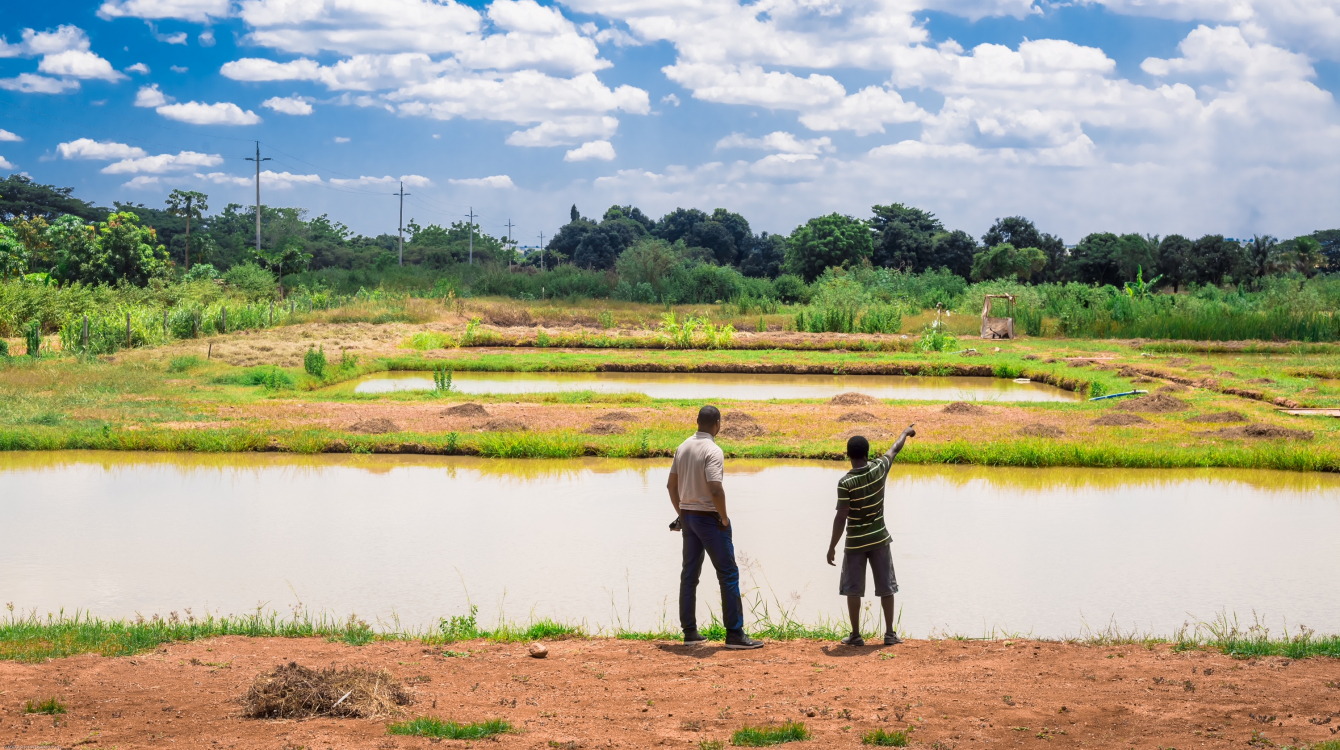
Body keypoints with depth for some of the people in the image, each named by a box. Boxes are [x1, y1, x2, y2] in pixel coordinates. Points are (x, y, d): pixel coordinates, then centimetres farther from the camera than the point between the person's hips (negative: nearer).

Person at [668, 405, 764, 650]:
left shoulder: (683, 448, 7)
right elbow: (716, 490, -28)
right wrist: (724, 519, -14)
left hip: (687, 516, 8)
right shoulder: (713, 451, -18)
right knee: (728, 574, -2)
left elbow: (671, 485, 14)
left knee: (689, 574, 12)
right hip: (709, 517, -8)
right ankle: (734, 634, -3)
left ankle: (689, 631, 15)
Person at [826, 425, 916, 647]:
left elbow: (841, 518, -17)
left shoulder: (845, 483, -17)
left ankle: (855, 635, 7)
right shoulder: (878, 469, -7)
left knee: (853, 589, 6)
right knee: (886, 587, 9)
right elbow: (894, 450, 13)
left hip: (855, 543, -3)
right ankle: (890, 633, 10)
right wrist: (905, 433, 33)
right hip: (879, 539, 3)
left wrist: (832, 547, -9)